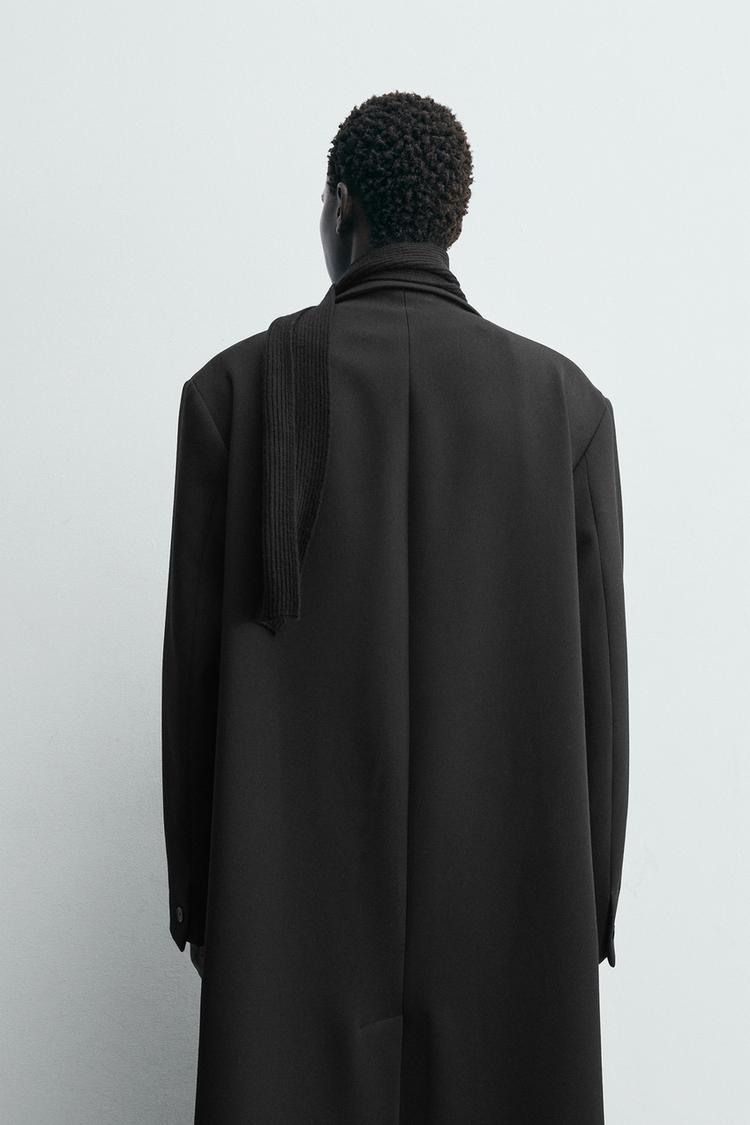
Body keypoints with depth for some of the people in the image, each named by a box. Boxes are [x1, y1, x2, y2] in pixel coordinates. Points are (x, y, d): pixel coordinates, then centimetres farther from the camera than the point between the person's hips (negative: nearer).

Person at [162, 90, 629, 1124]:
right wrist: (593, 902, 9)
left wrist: (193, 886, 8)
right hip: (512, 889, 1)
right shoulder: (566, 401, -2)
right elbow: (597, 676, -2)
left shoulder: (235, 388, -4)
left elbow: (194, 659, -3)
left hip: (292, 886, 0)